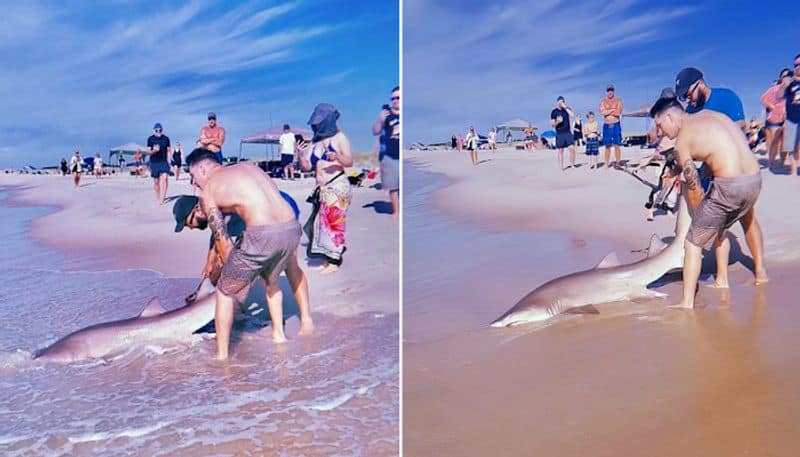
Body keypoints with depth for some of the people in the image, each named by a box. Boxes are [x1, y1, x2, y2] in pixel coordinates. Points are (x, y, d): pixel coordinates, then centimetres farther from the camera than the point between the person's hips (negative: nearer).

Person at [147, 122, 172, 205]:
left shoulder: (166, 138, 4)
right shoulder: (150, 139, 0)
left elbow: (169, 150, 11)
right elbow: (148, 151, -3)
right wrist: (154, 150, -25)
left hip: (164, 162, 0)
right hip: (154, 162, 0)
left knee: (164, 178, -17)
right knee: (156, 181, 7)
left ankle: (162, 199, -20)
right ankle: (158, 198, 23)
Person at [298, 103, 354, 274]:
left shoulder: (339, 137, 0)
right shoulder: (315, 142, 16)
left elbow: (349, 162, -8)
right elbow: (306, 167, 12)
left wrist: (337, 157, -28)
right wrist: (299, 154, -6)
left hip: (337, 187, -6)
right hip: (321, 189, 6)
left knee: (333, 222, -9)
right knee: (321, 222, 4)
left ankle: (334, 261, -5)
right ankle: (327, 258, 12)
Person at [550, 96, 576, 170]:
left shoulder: (567, 109, 8)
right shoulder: (554, 112, 1)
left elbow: (571, 114, -14)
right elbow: (552, 124, 0)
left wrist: (565, 107, -15)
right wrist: (557, 122, -20)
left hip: (568, 132, 2)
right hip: (559, 133, -2)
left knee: (572, 148, -8)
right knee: (560, 151, 0)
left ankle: (572, 164, 4)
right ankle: (561, 167, 5)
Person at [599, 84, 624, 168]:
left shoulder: (618, 100, 2)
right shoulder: (603, 101, 7)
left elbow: (618, 113, -12)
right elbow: (602, 112, -10)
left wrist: (607, 111, -7)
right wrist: (613, 109, -10)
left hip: (616, 125, -1)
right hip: (606, 126, 1)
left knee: (616, 146, -4)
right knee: (607, 146, 2)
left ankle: (618, 163, 0)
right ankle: (606, 164, 5)